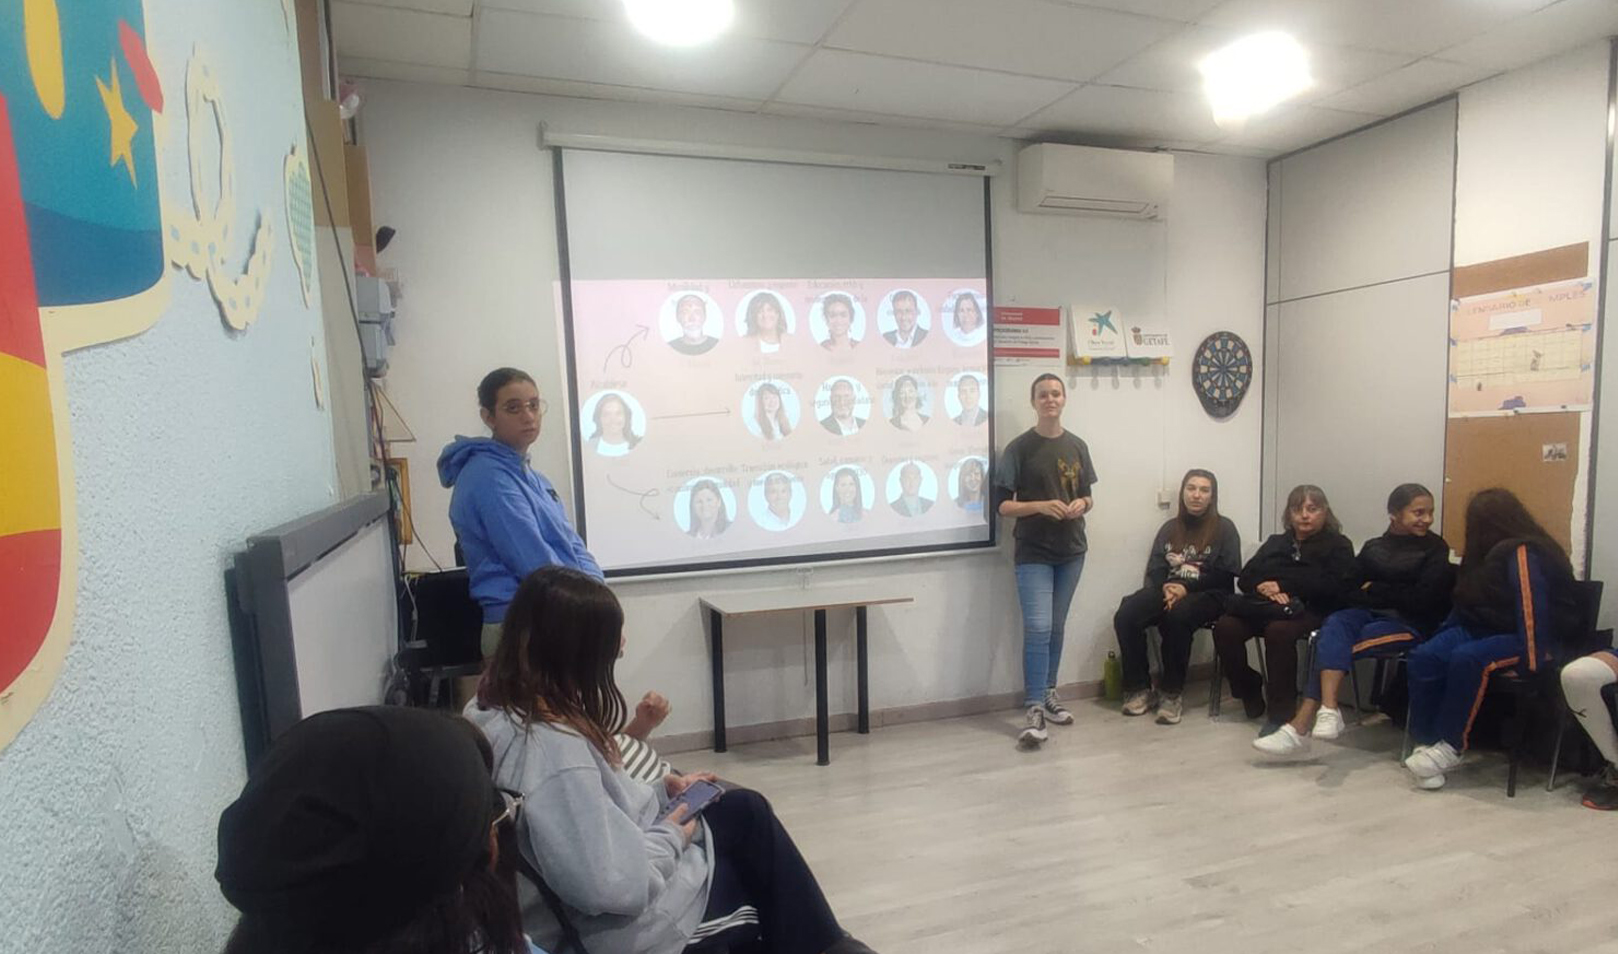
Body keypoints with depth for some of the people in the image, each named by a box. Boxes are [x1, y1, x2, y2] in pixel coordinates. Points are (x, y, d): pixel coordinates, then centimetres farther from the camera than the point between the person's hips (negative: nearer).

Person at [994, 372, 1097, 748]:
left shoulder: (1077, 445, 9)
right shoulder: (1019, 447, -6)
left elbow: (1088, 496, 17)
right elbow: (1002, 505, -7)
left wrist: (1082, 504, -6)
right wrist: (1040, 506, -21)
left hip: (1071, 551, 5)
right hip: (1033, 554, -5)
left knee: (1057, 626, 13)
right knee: (1038, 627, -12)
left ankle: (1049, 693, 27)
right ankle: (1034, 709, -8)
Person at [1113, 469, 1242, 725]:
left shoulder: (1224, 528, 5)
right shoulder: (1169, 528, 17)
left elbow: (1226, 575, -4)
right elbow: (1154, 570, 10)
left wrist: (1186, 587, -16)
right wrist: (1166, 587, -13)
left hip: (1207, 595, -4)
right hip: (1168, 590, 4)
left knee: (1176, 617, -39)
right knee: (1125, 616, -26)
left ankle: (1172, 693, -21)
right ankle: (1138, 688, -12)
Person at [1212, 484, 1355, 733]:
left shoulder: (1338, 545, 11)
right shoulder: (1276, 542, 26)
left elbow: (1335, 587, -8)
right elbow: (1245, 577, 14)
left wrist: (1284, 586, -12)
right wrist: (1265, 588, -10)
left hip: (1309, 610, -5)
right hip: (1266, 607, 5)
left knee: (1278, 630, -38)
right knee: (1225, 626, -25)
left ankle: (1281, 711, -26)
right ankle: (1250, 694, -5)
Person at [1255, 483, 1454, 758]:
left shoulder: (1436, 549, 2)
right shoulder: (1373, 547, 15)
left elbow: (1423, 601, -9)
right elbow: (1351, 591, 8)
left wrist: (1374, 590, -3)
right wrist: (1392, 596, -8)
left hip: (1410, 625, -4)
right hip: (1370, 615, 4)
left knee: (1332, 643, -28)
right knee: (1335, 623, -32)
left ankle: (1300, 727, -35)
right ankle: (1327, 711, -46)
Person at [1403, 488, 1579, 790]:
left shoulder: (1524, 553, -14)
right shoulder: (1491, 553, 17)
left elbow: (1533, 608, -24)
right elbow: (1468, 603, 20)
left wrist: (1531, 660, -27)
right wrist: (1441, 635, 13)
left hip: (1520, 638, -8)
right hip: (1484, 629, 8)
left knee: (1467, 659, -36)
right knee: (1423, 658, -19)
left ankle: (1450, 747, -24)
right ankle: (1426, 742, -23)